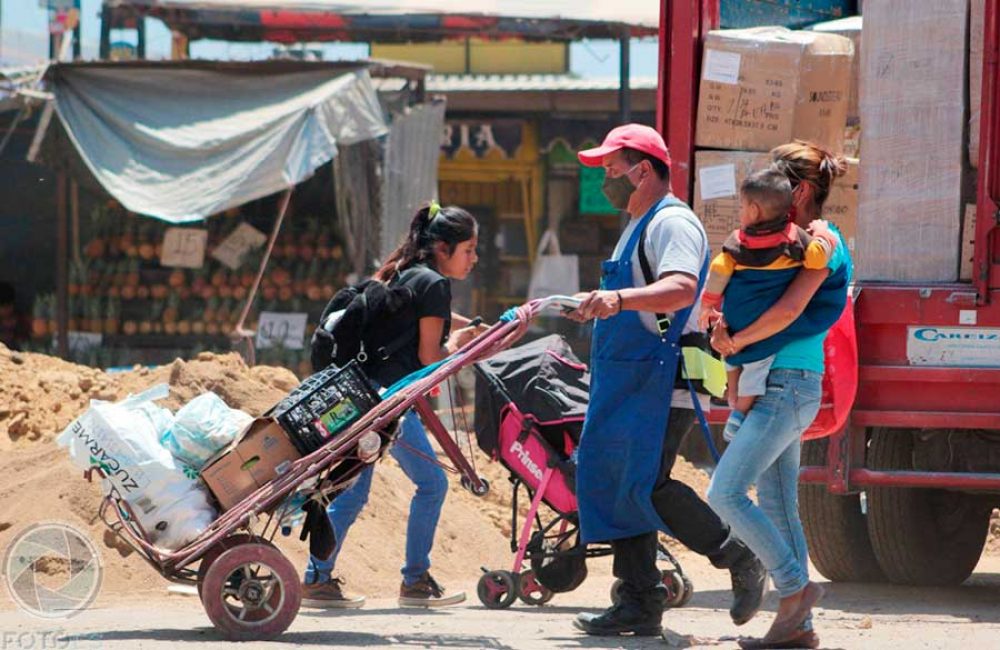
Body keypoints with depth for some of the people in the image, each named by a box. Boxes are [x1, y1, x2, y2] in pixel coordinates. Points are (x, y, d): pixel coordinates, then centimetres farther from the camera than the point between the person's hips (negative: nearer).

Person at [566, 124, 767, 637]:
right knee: (612, 486, 6)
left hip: (660, 383, -11)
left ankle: (741, 560, -4)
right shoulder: (638, 226, 22)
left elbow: (682, 288, -31)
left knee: (645, 488, -15)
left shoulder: (673, 223, -12)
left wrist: (618, 299, -44)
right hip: (627, 383, 11)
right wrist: (595, 306, 29)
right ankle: (639, 604, 8)